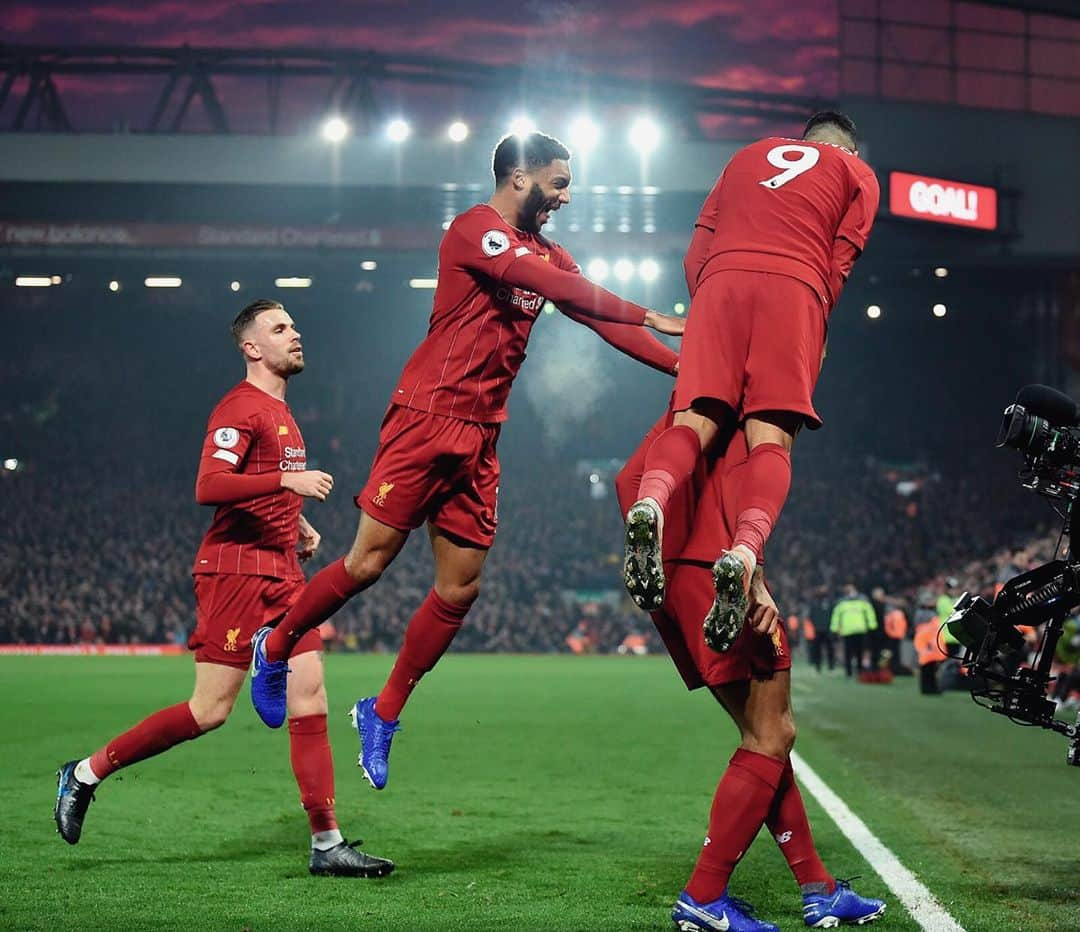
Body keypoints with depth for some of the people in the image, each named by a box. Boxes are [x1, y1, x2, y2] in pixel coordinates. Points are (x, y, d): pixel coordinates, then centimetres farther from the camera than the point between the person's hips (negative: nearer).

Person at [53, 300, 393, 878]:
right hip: (236, 570, -9)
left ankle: (327, 845, 0)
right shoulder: (240, 409, -9)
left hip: (281, 572, 9)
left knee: (310, 700, -1)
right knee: (210, 710, -8)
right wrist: (286, 480, -29)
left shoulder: (280, 412, 21)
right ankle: (86, 773, 7)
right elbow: (208, 487, -23)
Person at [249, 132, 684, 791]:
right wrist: (646, 316, -21)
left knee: (461, 588, 4)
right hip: (429, 416, -8)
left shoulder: (548, 253, 16)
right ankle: (274, 650, 18)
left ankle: (384, 714, 17)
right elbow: (559, 288, -23)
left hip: (480, 438, 8)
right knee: (369, 563, -6)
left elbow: (601, 318, 11)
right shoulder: (477, 229, -9)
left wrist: (684, 366, 1)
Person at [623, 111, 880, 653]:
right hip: (794, 288, -2)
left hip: (720, 282, 2)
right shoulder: (858, 173, 25)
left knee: (693, 421, -8)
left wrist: (704, 316, 30)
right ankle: (744, 554, -38)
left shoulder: (749, 155, 33)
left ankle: (649, 505, -40)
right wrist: (814, 333, 19)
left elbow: (696, 254, 25)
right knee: (771, 437, -11)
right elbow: (838, 265, 11)